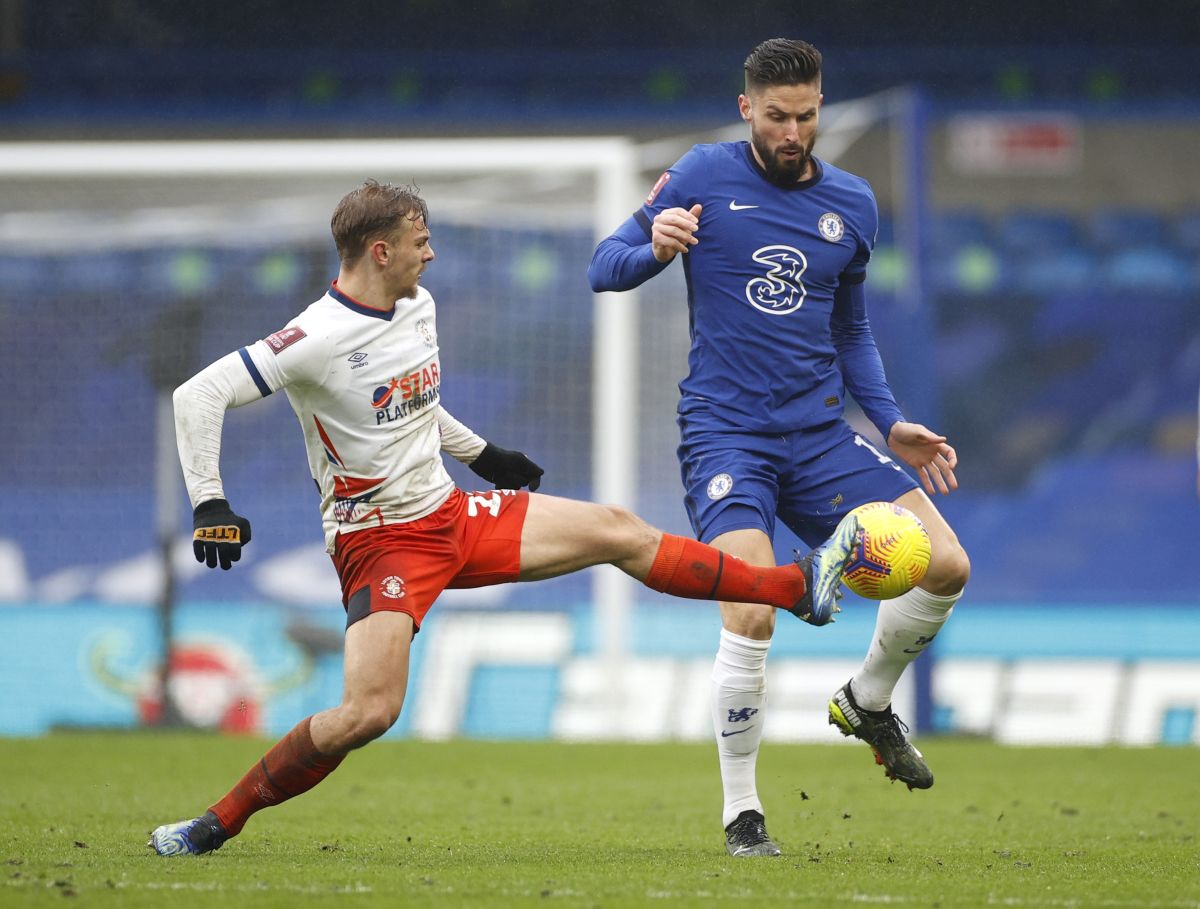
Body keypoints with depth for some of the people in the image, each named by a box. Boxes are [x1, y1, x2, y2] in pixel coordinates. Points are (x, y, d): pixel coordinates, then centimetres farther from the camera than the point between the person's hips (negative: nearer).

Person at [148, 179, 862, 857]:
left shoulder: (419, 306, 4)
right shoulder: (320, 339, -21)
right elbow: (200, 393, -22)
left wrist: (481, 454, 28)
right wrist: (209, 504, -29)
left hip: (451, 513, 8)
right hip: (379, 541, -8)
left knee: (618, 532, 8)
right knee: (368, 714, -24)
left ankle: (797, 589, 20)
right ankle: (216, 826, -11)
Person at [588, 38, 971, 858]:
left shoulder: (852, 205, 10)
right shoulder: (702, 178, -2)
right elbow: (603, 269, 1)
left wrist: (892, 423, 10)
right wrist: (655, 246, -21)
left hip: (821, 432, 4)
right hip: (724, 432, -4)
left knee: (945, 567, -8)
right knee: (752, 616, -21)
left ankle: (868, 702, 20)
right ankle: (741, 812, -3)